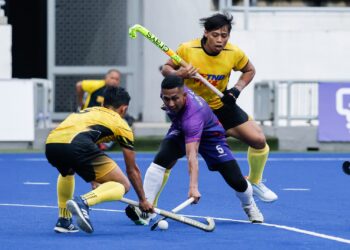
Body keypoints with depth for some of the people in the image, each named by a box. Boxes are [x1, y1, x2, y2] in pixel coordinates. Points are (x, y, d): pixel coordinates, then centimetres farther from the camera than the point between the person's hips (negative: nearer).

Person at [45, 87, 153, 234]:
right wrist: (143, 200, 42)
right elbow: (132, 170, 30)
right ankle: (83, 202, -20)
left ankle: (63, 221, 30)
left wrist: (94, 183, 62)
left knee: (67, 172, 42)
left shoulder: (87, 112, 39)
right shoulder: (121, 124, 24)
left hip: (50, 144, 7)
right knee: (123, 185, 6)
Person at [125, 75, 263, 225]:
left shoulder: (192, 115, -46)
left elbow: (192, 156, -54)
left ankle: (250, 207, 27)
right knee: (161, 159, -27)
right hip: (181, 130, 5)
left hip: (209, 134, -5)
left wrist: (193, 187, -63)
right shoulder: (167, 93, -28)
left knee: (236, 181, -9)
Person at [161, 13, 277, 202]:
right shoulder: (187, 50, -19)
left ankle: (254, 182, 20)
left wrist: (237, 89, -9)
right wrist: (178, 74, -28)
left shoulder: (234, 54, -13)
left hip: (221, 106, 2)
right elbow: (166, 68, -6)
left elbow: (249, 70, 8)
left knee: (258, 140, -8)